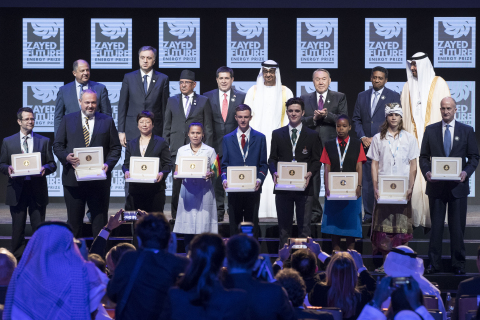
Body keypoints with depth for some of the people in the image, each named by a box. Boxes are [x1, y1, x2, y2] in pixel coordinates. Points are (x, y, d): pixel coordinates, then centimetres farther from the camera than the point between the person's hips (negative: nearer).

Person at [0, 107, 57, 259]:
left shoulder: (44, 141, 10)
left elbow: (52, 164, 8)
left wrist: (45, 168, -14)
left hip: (38, 189, 0)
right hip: (17, 188, 0)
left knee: (38, 226, 2)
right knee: (18, 227, 4)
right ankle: (17, 257, 11)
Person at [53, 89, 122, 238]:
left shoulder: (107, 121, 9)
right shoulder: (68, 120, 9)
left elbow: (116, 147, 7)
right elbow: (57, 145, 7)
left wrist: (109, 164, -10)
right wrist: (66, 157, -13)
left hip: (99, 179, 0)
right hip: (73, 179, 0)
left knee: (100, 220, 3)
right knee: (74, 221, 6)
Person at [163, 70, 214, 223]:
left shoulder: (203, 101, 9)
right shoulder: (172, 101, 14)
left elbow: (208, 128, 7)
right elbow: (167, 126, 16)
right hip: (177, 148, 1)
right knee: (177, 181, -4)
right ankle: (176, 214, 3)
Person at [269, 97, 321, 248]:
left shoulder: (312, 135, 9)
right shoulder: (277, 134, 11)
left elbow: (316, 160, 6)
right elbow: (272, 159, 9)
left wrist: (310, 173, -14)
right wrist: (274, 172, -11)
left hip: (304, 186, -1)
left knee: (304, 227, -1)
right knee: (284, 226, 5)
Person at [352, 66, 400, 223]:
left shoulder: (394, 97, 3)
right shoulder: (362, 96, 15)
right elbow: (356, 119, 14)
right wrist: (363, 137, -1)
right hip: (366, 145, 3)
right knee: (367, 181, 3)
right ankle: (368, 214, 8)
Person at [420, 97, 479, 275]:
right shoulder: (430, 130, 8)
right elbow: (424, 156, 9)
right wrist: (426, 172, -10)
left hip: (458, 185, 0)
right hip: (436, 185, 1)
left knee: (458, 226, 3)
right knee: (436, 225, 2)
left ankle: (458, 265, 10)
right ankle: (434, 263, 8)